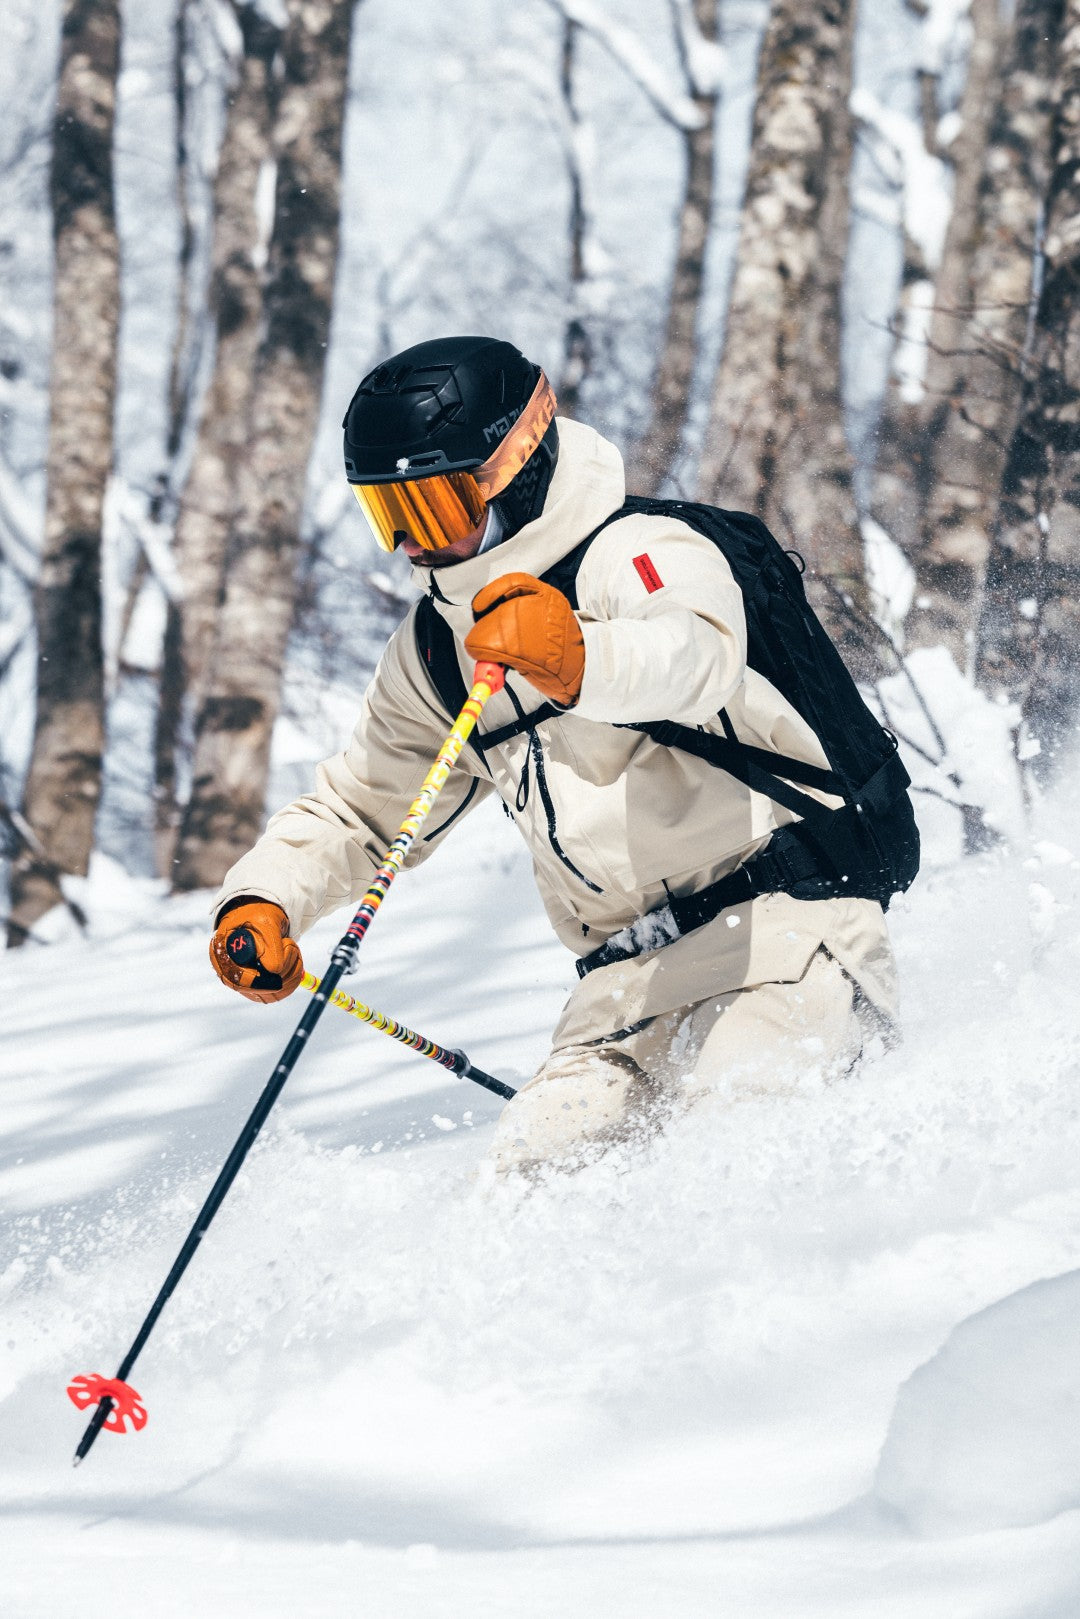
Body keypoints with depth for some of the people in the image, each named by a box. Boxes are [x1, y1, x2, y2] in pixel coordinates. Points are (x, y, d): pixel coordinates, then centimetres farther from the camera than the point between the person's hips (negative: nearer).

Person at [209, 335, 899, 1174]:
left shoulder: (639, 554, -8)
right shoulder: (435, 653, 16)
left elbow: (698, 658, -32)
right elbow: (358, 812, 28)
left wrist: (575, 657, -54)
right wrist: (262, 901, 7)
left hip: (783, 924, -7)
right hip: (632, 984, 7)